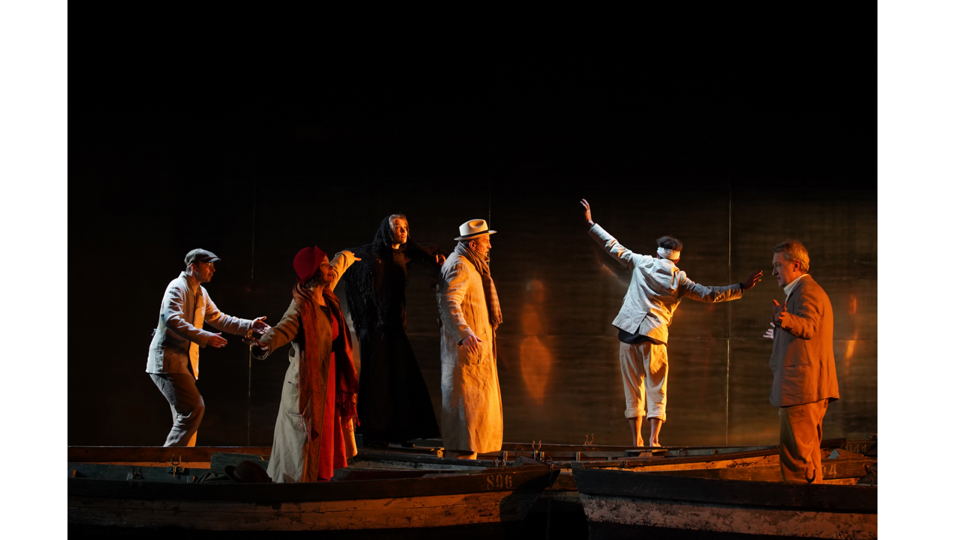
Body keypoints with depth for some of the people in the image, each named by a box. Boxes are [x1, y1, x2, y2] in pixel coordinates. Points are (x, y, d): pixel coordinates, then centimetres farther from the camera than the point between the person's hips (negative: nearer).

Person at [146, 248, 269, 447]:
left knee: (186, 417, 8)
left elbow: (218, 319, 25)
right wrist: (205, 337, -31)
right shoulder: (177, 288, -11)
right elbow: (173, 321, -25)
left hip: (186, 362, 10)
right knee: (194, 408, -18)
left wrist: (249, 325, 13)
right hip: (168, 360, -10)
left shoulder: (201, 293, 18)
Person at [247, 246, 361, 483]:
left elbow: (337, 268, 29)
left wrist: (346, 257, 50)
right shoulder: (302, 306, -19)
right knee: (304, 438, -8)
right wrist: (265, 345, -58)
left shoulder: (325, 295, 7)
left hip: (328, 379, 9)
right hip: (307, 382, -9)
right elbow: (285, 327, -37)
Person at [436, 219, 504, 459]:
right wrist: (464, 332, -44)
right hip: (466, 346, -11)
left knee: (475, 399, 11)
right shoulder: (459, 266, -15)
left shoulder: (471, 266, 19)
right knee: (470, 397, -12)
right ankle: (465, 451, -13)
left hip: (474, 345, 11)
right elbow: (450, 302, -30)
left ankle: (462, 451, 14)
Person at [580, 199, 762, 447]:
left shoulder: (642, 263, 6)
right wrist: (742, 287, 8)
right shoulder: (679, 280, 3)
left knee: (632, 389, 7)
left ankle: (635, 440, 6)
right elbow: (709, 294, 2)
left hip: (628, 332, 2)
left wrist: (591, 223, 20)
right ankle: (653, 439, -10)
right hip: (654, 337, -2)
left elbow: (614, 247, 10)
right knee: (656, 390, 3)